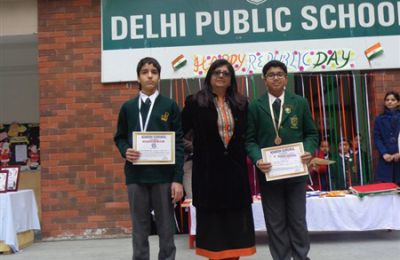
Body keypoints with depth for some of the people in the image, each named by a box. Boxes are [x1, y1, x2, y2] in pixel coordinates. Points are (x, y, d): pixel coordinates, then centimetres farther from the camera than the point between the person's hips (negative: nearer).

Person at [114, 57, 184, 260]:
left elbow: (178, 143, -1)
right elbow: (119, 138, 15)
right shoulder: (128, 107, 10)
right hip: (136, 175, 2)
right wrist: (125, 151, -9)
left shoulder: (170, 106, 3)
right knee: (139, 229, 9)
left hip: (163, 175, -2)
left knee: (166, 228, 7)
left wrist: (178, 178, -7)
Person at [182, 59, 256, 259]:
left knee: (235, 220, 8)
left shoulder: (241, 103, 8)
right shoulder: (195, 102, -3)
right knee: (212, 218, 4)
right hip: (208, 169, -3)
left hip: (235, 169, 3)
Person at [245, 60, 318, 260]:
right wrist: (257, 159, -17)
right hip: (269, 172, 0)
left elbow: (311, 133, 7)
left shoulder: (300, 103, 7)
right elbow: (250, 139, 1)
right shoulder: (255, 106, 3)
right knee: (275, 223, 8)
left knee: (298, 220, 10)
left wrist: (309, 151, -12)